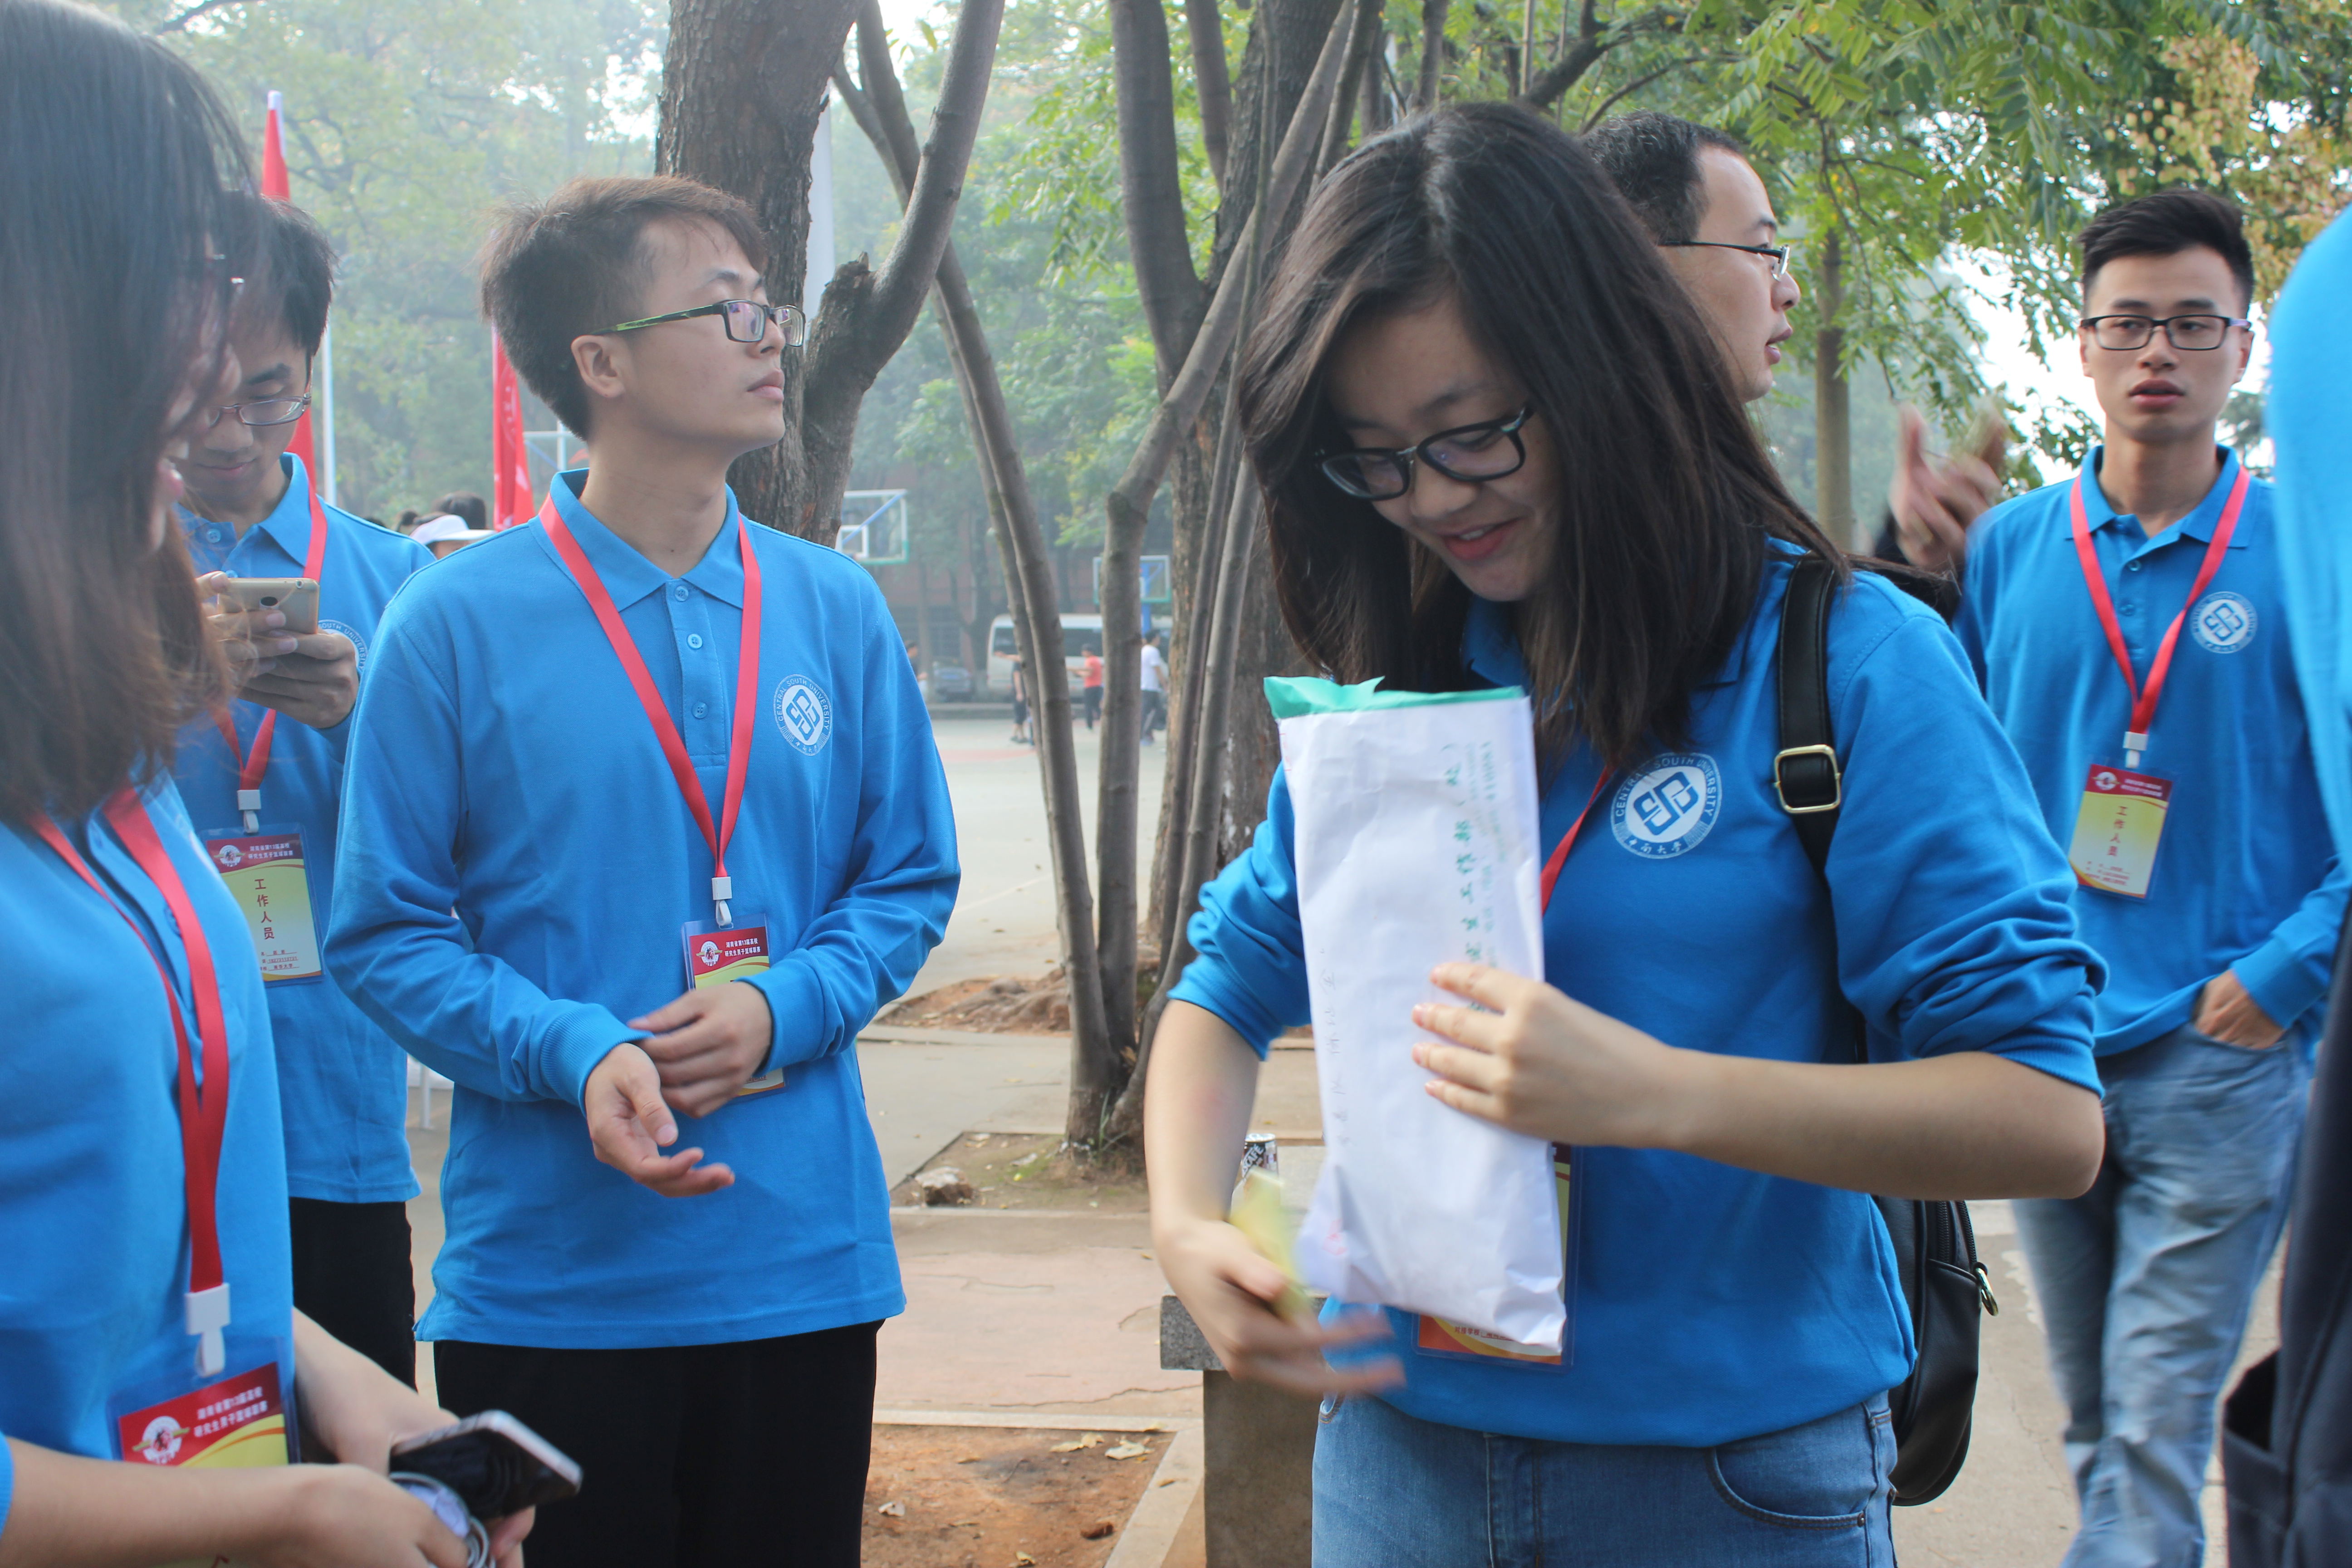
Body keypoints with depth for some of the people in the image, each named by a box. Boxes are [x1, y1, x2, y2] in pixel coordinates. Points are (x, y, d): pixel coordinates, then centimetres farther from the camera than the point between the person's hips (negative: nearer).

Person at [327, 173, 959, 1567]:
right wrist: (577, 1053, -19)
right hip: (545, 1280, -3)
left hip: (803, 1258, 3)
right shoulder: (459, 623, -5)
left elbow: (912, 878, 9)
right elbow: (387, 930, -4)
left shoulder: (836, 609, 4)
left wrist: (784, 1006, -10)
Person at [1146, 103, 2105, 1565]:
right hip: (1401, 1445, 4)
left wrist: (1653, 1092, -28)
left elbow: (2050, 1117, -16)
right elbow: (1234, 982, 10)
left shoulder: (1845, 660, -12)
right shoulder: (1395, 680, 2)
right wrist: (1187, 1222, -11)